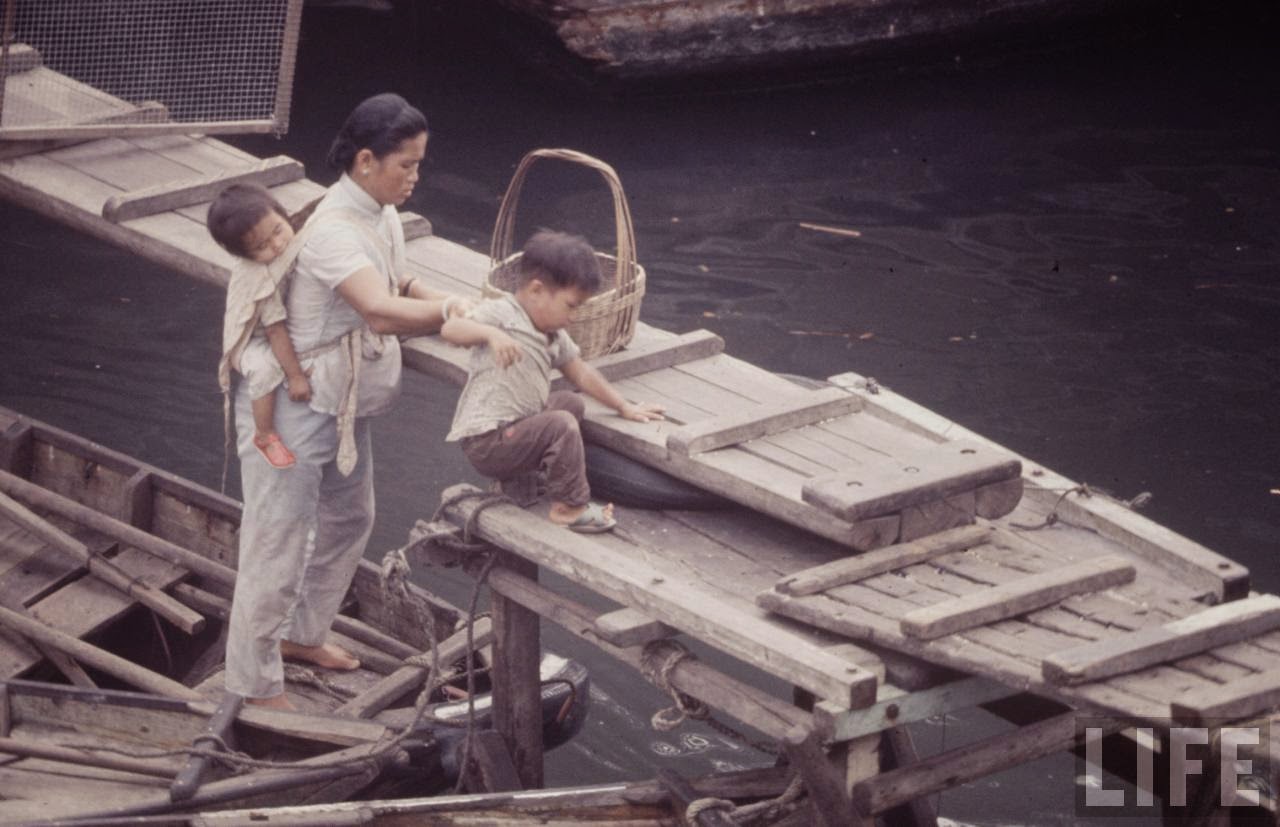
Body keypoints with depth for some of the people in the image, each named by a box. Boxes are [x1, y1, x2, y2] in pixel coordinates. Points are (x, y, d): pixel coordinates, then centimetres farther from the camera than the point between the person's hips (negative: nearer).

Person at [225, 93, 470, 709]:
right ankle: (255, 685, 11)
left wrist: (451, 308, -2)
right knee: (278, 541, -1)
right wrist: (454, 311, -35)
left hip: (344, 405, 10)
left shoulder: (380, 215, 2)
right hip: (294, 408, -10)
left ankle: (302, 634, 45)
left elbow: (399, 285, 16)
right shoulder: (333, 231, -29)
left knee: (349, 519, 25)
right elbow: (382, 310, -42)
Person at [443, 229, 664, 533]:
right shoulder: (500, 314, -14)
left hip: (514, 429, 10)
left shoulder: (554, 336, 13)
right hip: (486, 444, -10)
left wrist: (625, 408, 25)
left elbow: (581, 373, 24)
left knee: (571, 402, 18)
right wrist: (491, 334, -47)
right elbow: (451, 329, -30)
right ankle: (570, 507, -9)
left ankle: (523, 474, 12)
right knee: (562, 425, -22)